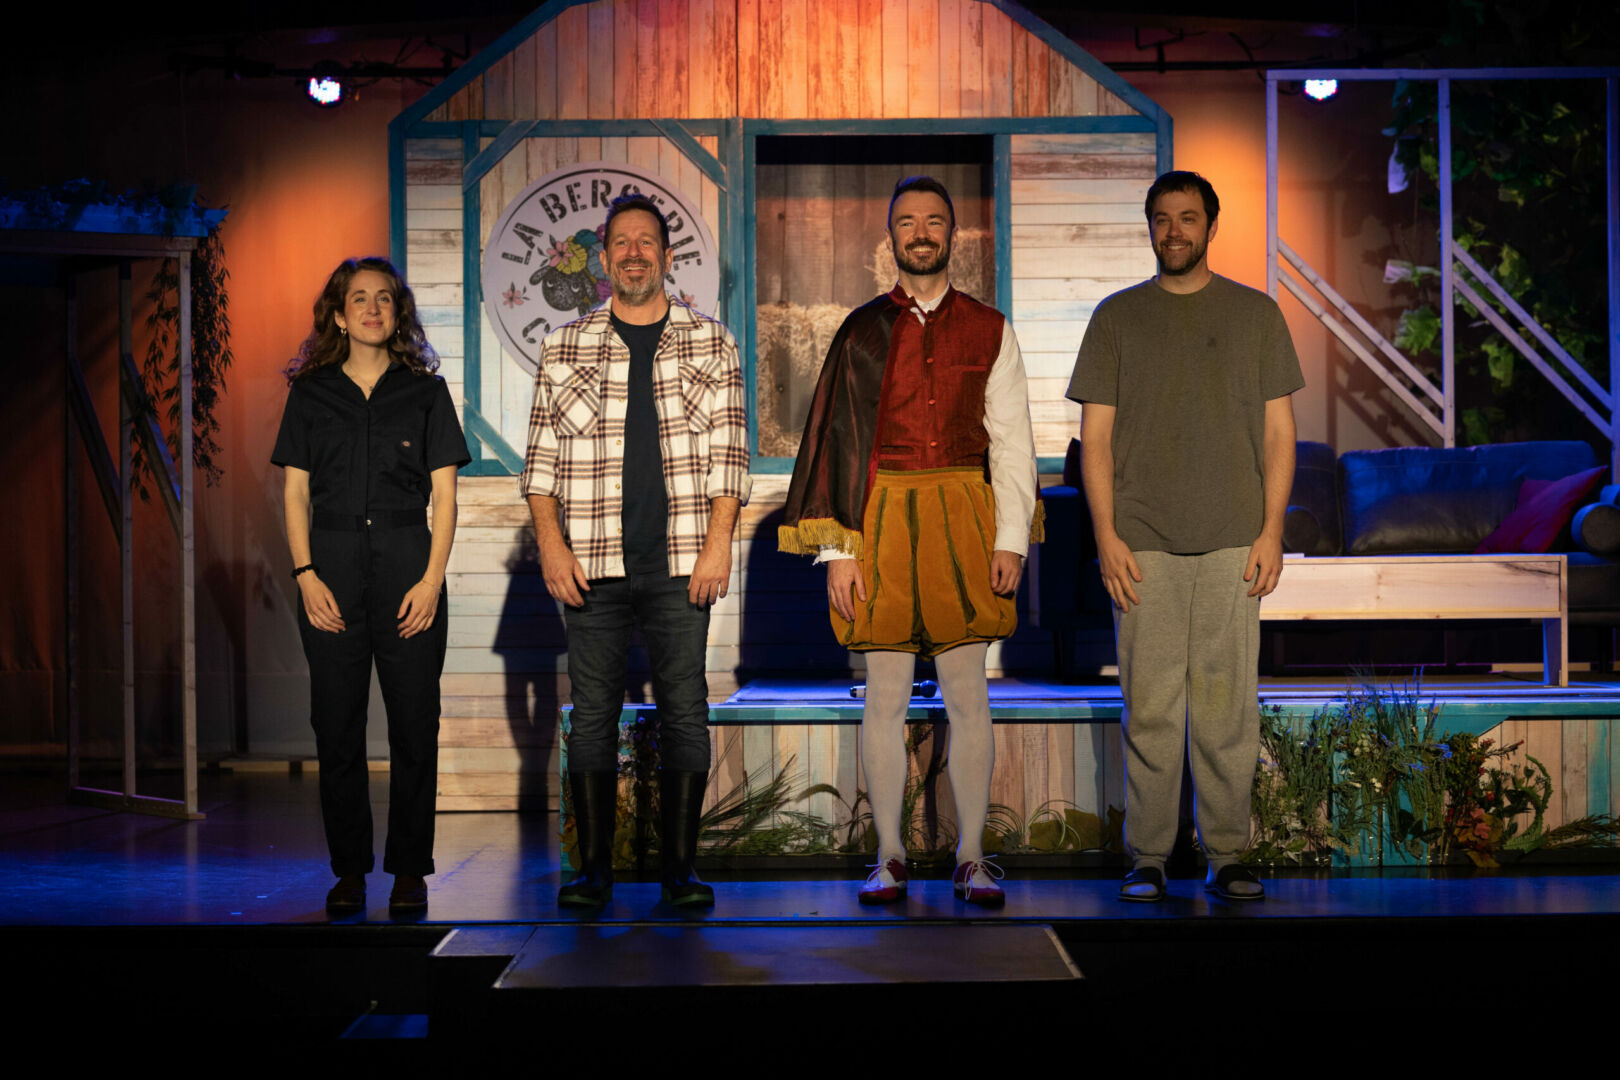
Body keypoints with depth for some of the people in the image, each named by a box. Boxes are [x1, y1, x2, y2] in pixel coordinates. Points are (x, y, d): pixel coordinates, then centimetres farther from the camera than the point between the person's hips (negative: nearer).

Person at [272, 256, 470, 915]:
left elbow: (444, 494, 3)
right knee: (337, 725, 2)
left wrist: (432, 579, -7)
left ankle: (409, 869, 9)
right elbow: (296, 493, 8)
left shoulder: (425, 391, 7)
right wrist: (306, 574, -5)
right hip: (332, 565, 1)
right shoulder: (311, 393, 10)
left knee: (414, 723, -1)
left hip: (407, 561, -1)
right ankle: (349, 869, 12)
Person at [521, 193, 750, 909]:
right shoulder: (564, 348, 10)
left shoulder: (710, 344, 8)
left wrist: (718, 543, -6)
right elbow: (541, 459, 8)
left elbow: (727, 453, 4)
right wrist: (551, 544, -4)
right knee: (593, 712, 2)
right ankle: (594, 866, 10)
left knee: (684, 710, 0)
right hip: (591, 562, 1)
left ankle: (679, 865, 8)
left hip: (681, 563, 0)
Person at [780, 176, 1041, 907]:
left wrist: (1010, 539, -2)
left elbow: (1011, 440, 6)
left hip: (962, 521, 0)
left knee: (967, 696, 3)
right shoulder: (862, 331, 5)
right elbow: (833, 438, 3)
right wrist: (836, 549, -4)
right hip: (881, 521, 0)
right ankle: (889, 856, 13)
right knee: (885, 695, 3)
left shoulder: (989, 330, 7)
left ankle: (971, 856, 12)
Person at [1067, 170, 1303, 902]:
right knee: (1150, 705, 0)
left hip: (1233, 540, 0)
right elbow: (1096, 436, 6)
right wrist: (1106, 534, -3)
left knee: (1227, 704, 0)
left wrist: (1272, 529, -1)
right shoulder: (1118, 317, 9)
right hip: (1143, 541, 0)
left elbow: (1278, 431, 9)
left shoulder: (1256, 314, 10)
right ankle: (1147, 858, 7)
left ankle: (1226, 856, 9)